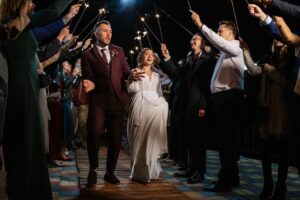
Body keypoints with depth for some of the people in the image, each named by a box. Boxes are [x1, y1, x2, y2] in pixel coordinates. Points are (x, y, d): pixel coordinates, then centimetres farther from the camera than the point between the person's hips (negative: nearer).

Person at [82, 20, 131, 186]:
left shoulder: (118, 51, 16)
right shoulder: (88, 55, 7)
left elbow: (125, 71, 12)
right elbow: (88, 78, 3)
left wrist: (132, 75, -10)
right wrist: (90, 84, -20)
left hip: (118, 100, 3)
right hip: (98, 100, -3)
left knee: (116, 137, 6)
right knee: (94, 132, -22)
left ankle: (110, 172, 23)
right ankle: (93, 169, -1)